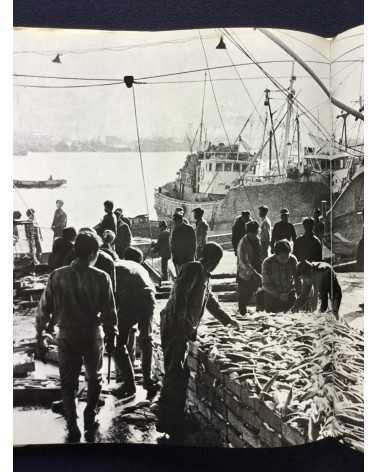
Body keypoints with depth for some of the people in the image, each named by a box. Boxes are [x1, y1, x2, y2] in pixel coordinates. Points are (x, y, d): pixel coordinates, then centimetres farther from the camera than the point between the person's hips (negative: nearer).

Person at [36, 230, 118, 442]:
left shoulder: (58, 276, -11)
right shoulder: (101, 278, -15)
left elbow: (45, 307, -4)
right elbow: (110, 312, -10)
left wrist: (41, 332, 10)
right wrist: (111, 337, 4)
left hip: (67, 337, 1)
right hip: (93, 337, 0)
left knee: (68, 384, 16)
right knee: (94, 380, 23)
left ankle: (73, 428, 20)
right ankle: (90, 421, 32)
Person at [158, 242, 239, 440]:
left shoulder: (204, 275, 23)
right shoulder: (194, 268, -9)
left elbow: (210, 301, 36)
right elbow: (180, 293, -22)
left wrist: (228, 320, 43)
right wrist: (183, 324, -27)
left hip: (183, 330, 10)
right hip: (175, 328, -10)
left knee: (179, 375, 13)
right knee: (175, 375, -7)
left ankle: (173, 422, 23)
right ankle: (169, 425, 0)